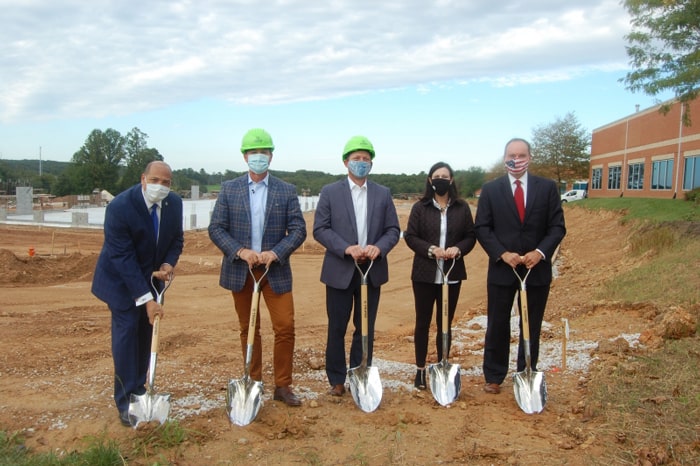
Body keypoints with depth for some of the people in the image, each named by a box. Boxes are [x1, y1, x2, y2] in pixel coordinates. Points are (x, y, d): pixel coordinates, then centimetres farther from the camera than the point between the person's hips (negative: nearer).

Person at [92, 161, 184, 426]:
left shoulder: (174, 203, -10)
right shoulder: (119, 206, -26)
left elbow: (177, 239, 4)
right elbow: (122, 257, -27)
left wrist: (168, 264, -17)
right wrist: (145, 298, -29)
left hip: (152, 276, 5)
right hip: (122, 280, -5)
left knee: (146, 333, 8)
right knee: (126, 331, -6)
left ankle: (138, 390, 22)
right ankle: (125, 402, 4)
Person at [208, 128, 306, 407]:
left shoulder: (286, 191, 2)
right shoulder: (229, 189, 3)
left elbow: (298, 229, -3)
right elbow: (216, 228, -2)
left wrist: (275, 253, -18)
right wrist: (240, 251, -17)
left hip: (275, 270, 0)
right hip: (240, 270, 1)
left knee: (285, 327, -4)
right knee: (248, 329, 12)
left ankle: (283, 386, 12)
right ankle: (254, 383, 26)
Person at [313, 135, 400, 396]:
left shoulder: (383, 194, 8)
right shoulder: (330, 192, 1)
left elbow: (393, 230, 5)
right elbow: (320, 229, -5)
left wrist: (379, 247, -16)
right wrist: (346, 248, -19)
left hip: (372, 270, 2)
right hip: (340, 270, -2)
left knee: (366, 328, 10)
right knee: (337, 327, 5)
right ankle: (337, 380, 19)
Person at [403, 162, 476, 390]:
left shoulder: (462, 207, 4)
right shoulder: (420, 207, -1)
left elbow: (471, 236, 5)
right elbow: (410, 236, -3)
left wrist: (458, 249, -15)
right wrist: (431, 249, -18)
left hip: (452, 274, 2)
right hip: (425, 274, -1)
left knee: (445, 323, 10)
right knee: (423, 322, 6)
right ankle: (421, 369, 17)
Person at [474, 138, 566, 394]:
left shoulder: (547, 187, 2)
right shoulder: (490, 189, 1)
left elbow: (557, 227, 0)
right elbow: (482, 228, -2)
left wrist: (540, 252, -16)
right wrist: (502, 253, -15)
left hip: (537, 268, 1)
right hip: (501, 268, 0)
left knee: (531, 327, 11)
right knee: (497, 326, 8)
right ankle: (494, 377, 22)